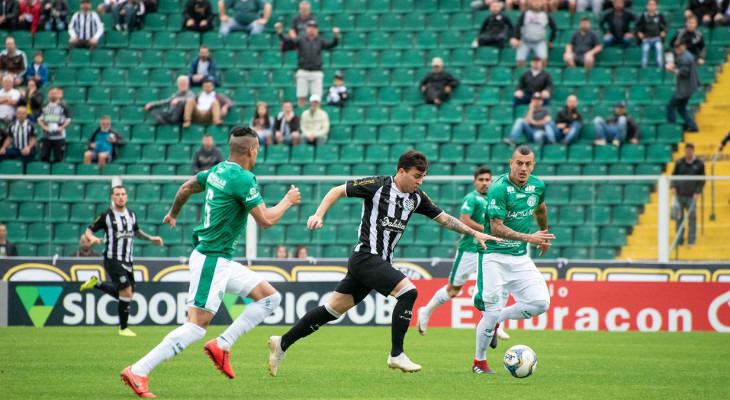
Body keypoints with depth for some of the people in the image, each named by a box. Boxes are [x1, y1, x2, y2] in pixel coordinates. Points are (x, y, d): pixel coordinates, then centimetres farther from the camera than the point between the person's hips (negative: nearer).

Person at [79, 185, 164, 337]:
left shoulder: (131, 214, 9)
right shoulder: (106, 216, -7)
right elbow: (88, 231, -2)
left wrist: (150, 238, 14)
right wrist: (92, 238, -24)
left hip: (128, 261, 7)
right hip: (113, 260, -7)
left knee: (127, 296, 11)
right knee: (126, 292, -14)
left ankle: (97, 284, 29)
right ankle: (123, 328, 1)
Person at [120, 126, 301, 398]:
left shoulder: (218, 170, 10)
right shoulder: (243, 179, -17)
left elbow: (186, 188, 25)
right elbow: (265, 220, -16)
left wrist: (173, 213, 43)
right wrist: (287, 202, 2)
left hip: (222, 262, 10)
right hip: (211, 260, -10)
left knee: (270, 297, 11)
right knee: (197, 326, -14)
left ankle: (222, 345, 5)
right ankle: (138, 371, -15)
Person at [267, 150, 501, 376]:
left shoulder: (416, 197, 10)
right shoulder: (378, 186, -10)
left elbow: (443, 218, 18)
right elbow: (337, 191, -4)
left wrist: (475, 234, 11)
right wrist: (319, 215, -17)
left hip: (382, 262, 8)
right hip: (366, 256, -8)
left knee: (334, 310, 8)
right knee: (408, 291, -19)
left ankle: (282, 343, 14)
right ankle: (396, 355, -12)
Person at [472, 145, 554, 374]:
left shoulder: (538, 186, 2)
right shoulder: (499, 188, -18)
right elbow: (497, 228, -23)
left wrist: (544, 236, 37)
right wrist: (529, 238, -31)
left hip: (520, 257, 6)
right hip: (494, 255, -6)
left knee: (540, 303, -8)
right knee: (493, 310, -9)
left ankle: (495, 320, 15)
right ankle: (479, 361, 12)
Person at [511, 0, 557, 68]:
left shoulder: (546, 16, 2)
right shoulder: (525, 15, 0)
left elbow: (554, 28, 12)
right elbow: (518, 27, -2)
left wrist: (550, 41, 13)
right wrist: (516, 39, -14)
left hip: (540, 43, -1)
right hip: (525, 42, 1)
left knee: (543, 59, -23)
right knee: (520, 62, -9)